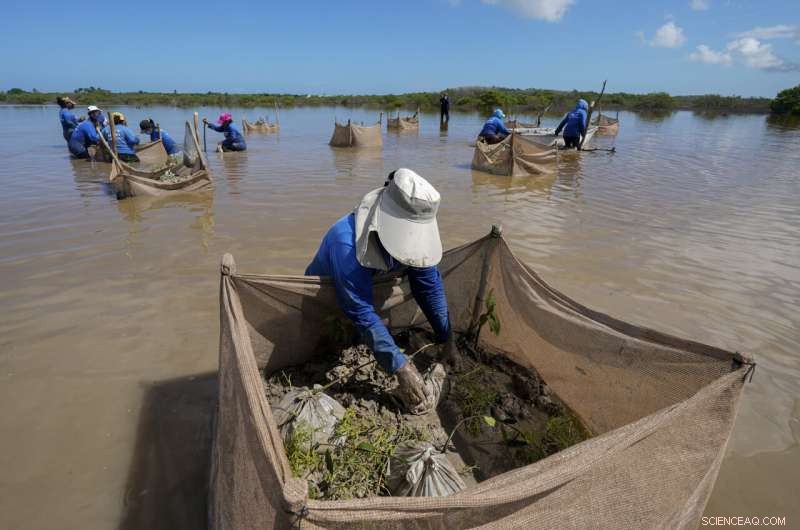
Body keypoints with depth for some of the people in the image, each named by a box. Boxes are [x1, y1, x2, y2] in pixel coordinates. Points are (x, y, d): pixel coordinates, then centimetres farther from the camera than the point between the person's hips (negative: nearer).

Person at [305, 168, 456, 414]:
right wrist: (401, 368, -48)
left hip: (370, 288, 5)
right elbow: (363, 314, -46)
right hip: (324, 297, -4)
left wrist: (447, 340, -20)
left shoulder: (410, 232, -27)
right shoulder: (347, 242, -46)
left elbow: (430, 284, -19)